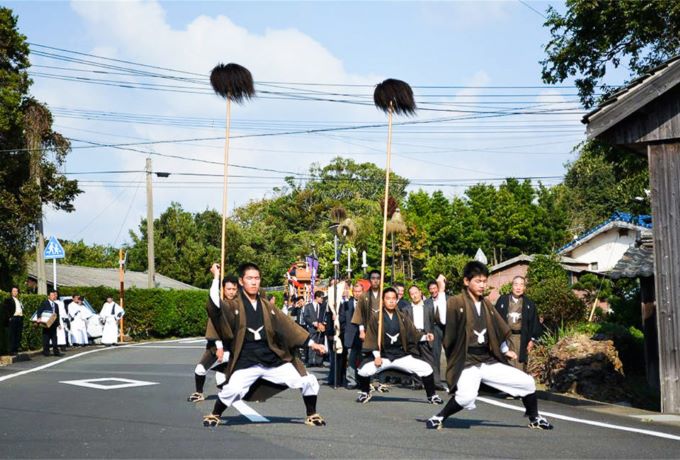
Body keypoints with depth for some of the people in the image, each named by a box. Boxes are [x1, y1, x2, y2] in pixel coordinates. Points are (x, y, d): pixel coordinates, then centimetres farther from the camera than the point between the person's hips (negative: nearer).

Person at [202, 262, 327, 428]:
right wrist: (216, 277, -19)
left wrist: (311, 343, 12)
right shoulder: (234, 306, -1)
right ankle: (214, 415, 4)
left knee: (309, 382, -2)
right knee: (232, 390, -27)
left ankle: (312, 415, 24)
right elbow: (215, 305, -22)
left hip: (274, 359, 4)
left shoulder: (266, 306, 13)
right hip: (247, 363, -4)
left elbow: (287, 325, 15)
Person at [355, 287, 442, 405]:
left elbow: (413, 334, 5)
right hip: (383, 355, -2)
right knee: (363, 370, -26)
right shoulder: (376, 318, -2)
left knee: (427, 369, -13)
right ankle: (365, 393, 7)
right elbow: (372, 338, -6)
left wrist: (425, 336, -13)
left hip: (402, 355, 2)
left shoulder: (402, 317, 7)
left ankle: (432, 396, 13)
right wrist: (377, 356, -16)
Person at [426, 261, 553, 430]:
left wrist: (505, 351, 36)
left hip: (490, 362, 6)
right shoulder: (455, 302, -9)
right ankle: (438, 418, -9)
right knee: (466, 396, -35)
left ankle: (535, 419, 28)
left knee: (528, 383, 2)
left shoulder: (487, 305, 12)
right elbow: (444, 320, -30)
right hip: (467, 363, -6)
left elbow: (498, 329, 26)